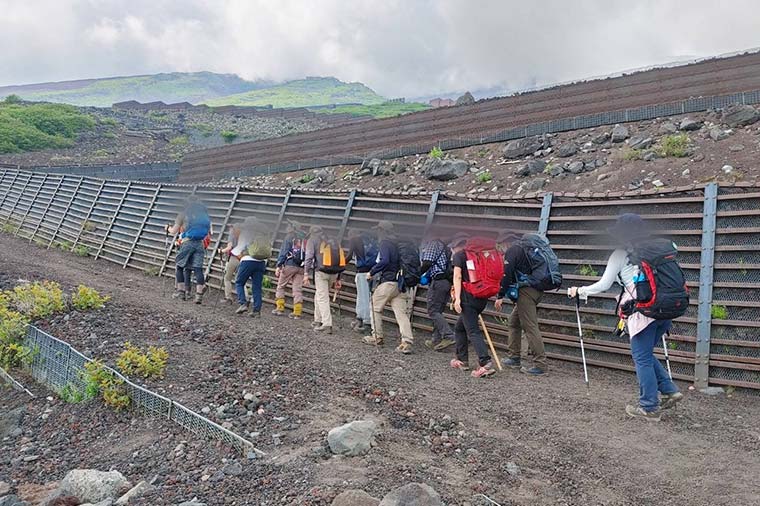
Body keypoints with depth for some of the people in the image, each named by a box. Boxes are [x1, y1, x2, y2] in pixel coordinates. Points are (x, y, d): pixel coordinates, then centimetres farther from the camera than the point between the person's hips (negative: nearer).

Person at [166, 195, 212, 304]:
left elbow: (173, 232, 8)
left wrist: (168, 228, 29)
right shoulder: (205, 213, 14)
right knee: (198, 268, -1)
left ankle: (181, 291, 10)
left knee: (180, 266, 12)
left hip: (187, 242, -3)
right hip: (200, 244, 3)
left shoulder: (183, 214, 5)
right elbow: (210, 232, 15)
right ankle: (199, 294, -10)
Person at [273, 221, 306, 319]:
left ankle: (280, 308, 9)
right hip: (301, 268, 4)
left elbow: (283, 253, -7)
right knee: (298, 289, 4)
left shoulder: (289, 238, -1)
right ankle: (297, 312, 0)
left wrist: (278, 266, -8)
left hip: (289, 266, -4)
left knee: (281, 286, 11)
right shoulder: (305, 239, 12)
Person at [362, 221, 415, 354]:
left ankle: (377, 337, 19)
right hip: (400, 284, 7)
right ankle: (407, 342, -9)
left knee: (375, 308, 13)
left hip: (387, 282, -7)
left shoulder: (385, 243, -8)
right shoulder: (398, 244, 17)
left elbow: (384, 261, -24)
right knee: (401, 313, 0)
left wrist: (372, 272, -13)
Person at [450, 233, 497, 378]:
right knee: (459, 327, 21)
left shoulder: (458, 256, 0)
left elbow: (457, 277, -11)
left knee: (473, 332, -10)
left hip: (468, 297, -7)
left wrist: (457, 298, -16)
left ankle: (486, 364, -21)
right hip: (482, 298, 7)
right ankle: (462, 360, 27)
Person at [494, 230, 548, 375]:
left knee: (530, 327, -9)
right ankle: (514, 358, 23)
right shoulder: (524, 248, 22)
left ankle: (540, 364, -9)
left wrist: (500, 296, -10)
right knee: (514, 322, 19)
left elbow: (506, 275, -13)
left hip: (526, 291, -10)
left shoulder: (512, 251, -5)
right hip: (536, 289, 10)